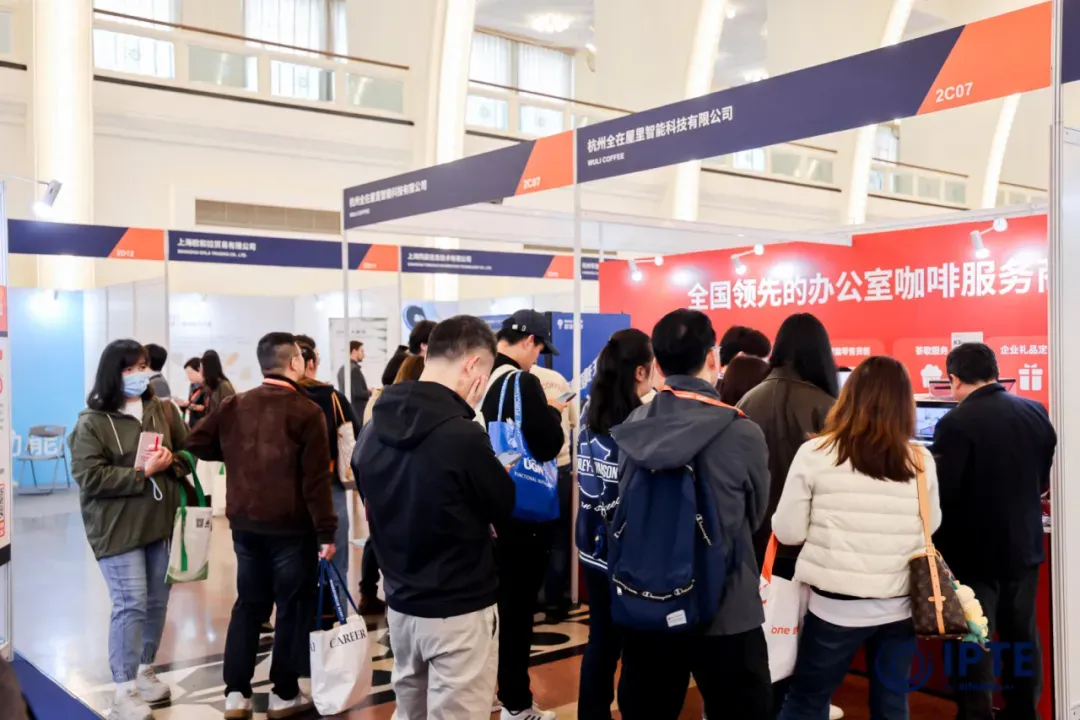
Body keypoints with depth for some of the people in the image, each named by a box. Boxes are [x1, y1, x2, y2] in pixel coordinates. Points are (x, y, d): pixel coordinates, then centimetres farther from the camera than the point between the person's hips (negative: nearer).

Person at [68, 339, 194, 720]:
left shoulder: (162, 410, 5)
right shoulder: (92, 422, -9)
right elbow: (89, 477, -16)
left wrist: (173, 461, -10)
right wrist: (141, 473, -20)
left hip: (160, 522, 5)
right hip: (117, 529, -5)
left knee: (157, 601, 13)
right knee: (131, 605, -7)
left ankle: (144, 671, 32)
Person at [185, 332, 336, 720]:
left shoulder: (235, 405, 4)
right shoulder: (307, 411, -13)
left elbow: (197, 441, 5)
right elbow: (316, 479, -17)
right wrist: (326, 530, -12)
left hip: (245, 522, 5)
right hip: (291, 526, -5)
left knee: (248, 603, 16)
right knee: (293, 607, 7)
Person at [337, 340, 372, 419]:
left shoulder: (342, 369, 12)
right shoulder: (355, 369, -16)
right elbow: (358, 393, -20)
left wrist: (367, 391, 16)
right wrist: (371, 392, -3)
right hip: (357, 412, -9)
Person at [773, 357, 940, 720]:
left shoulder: (815, 453, -11)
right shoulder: (920, 460, -3)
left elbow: (788, 532, -7)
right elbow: (931, 525, 12)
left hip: (835, 606, -2)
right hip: (899, 606, 3)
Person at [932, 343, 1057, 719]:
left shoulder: (956, 423, -20)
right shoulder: (1037, 412, 1)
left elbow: (944, 494, -19)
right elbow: (1045, 479, 13)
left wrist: (940, 551, -4)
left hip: (975, 551, -6)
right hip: (1025, 545, 6)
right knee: (1022, 635, 17)